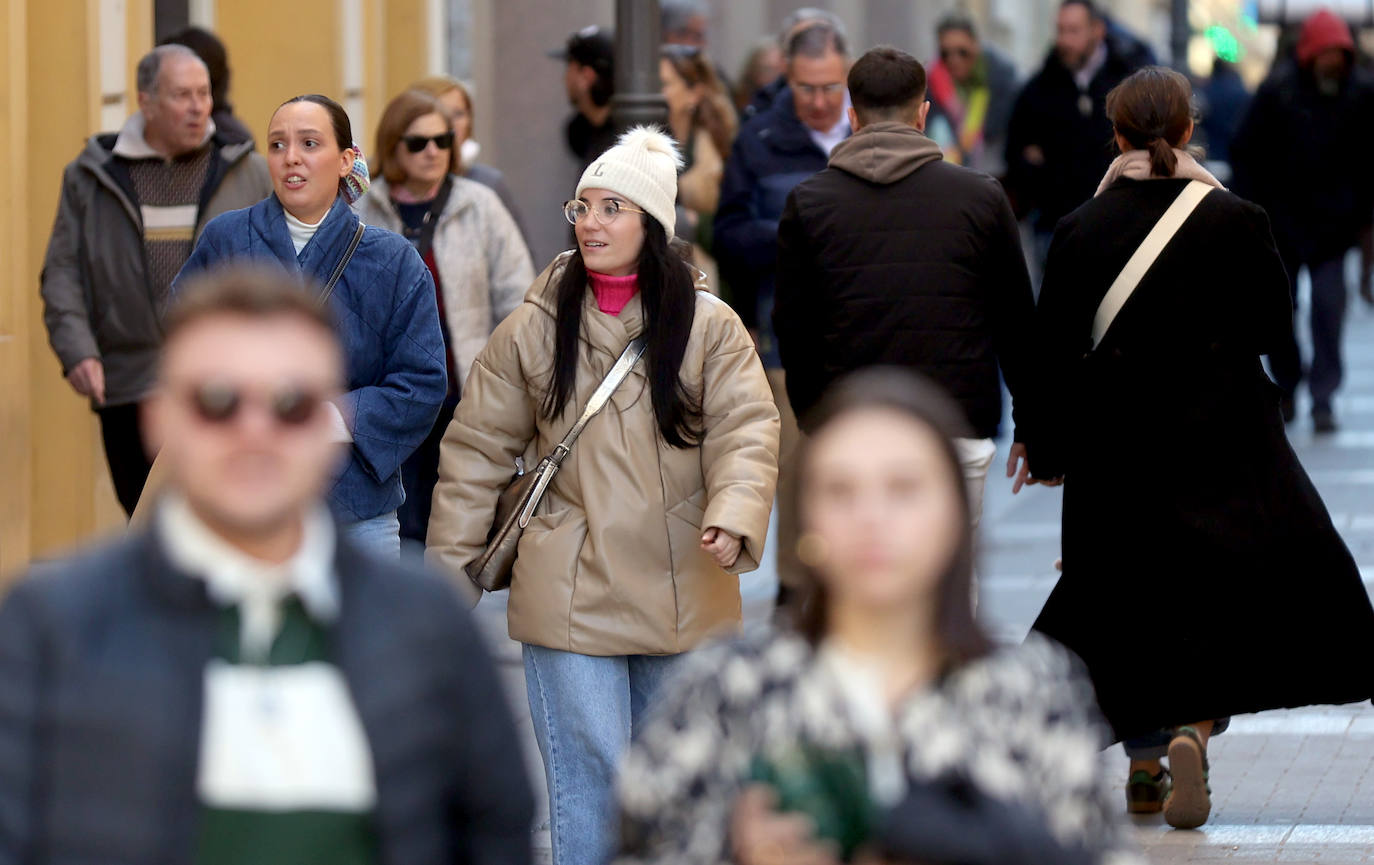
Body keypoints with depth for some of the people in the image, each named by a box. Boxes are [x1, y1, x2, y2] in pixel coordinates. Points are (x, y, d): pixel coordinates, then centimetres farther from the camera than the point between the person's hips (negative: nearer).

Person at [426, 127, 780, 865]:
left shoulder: (710, 327, -1)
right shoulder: (534, 329, 1)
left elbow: (746, 431, -8)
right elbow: (476, 447, 6)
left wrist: (733, 517, -26)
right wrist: (450, 562, 4)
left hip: (681, 592, 1)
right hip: (571, 594, -1)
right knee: (590, 775, -8)